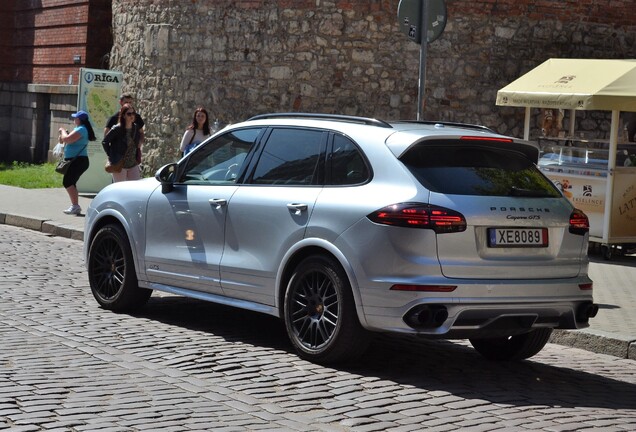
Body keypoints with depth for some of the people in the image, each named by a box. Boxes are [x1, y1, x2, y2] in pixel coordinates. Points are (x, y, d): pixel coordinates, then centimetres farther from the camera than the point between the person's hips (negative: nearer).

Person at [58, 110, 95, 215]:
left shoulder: (81, 129, -15)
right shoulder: (81, 129, 19)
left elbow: (67, 139, -24)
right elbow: (71, 141, 26)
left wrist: (63, 131, -5)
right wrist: (63, 137, 8)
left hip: (78, 160, -11)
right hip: (77, 160, 11)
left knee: (67, 181, -16)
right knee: (71, 183, 15)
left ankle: (75, 205, -21)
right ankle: (75, 207, 18)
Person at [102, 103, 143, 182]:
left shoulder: (136, 128, 3)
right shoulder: (117, 129, -12)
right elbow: (105, 142, -6)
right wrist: (110, 156, -8)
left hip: (133, 165, 5)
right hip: (120, 166, -5)